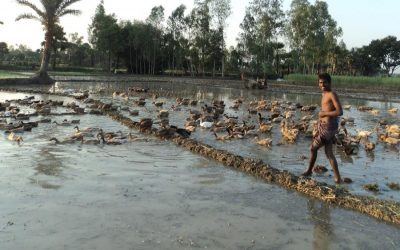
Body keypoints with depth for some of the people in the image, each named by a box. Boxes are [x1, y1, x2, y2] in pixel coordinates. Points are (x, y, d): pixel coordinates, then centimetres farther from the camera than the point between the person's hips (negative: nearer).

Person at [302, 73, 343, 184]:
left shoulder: (332, 94, -13)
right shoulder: (324, 95, 15)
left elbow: (340, 112, -23)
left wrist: (324, 113, -15)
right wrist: (318, 130, 21)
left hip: (328, 127, -9)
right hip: (324, 126, 9)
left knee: (313, 148, 5)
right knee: (329, 153, 11)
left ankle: (309, 170, 25)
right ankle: (338, 178, 15)